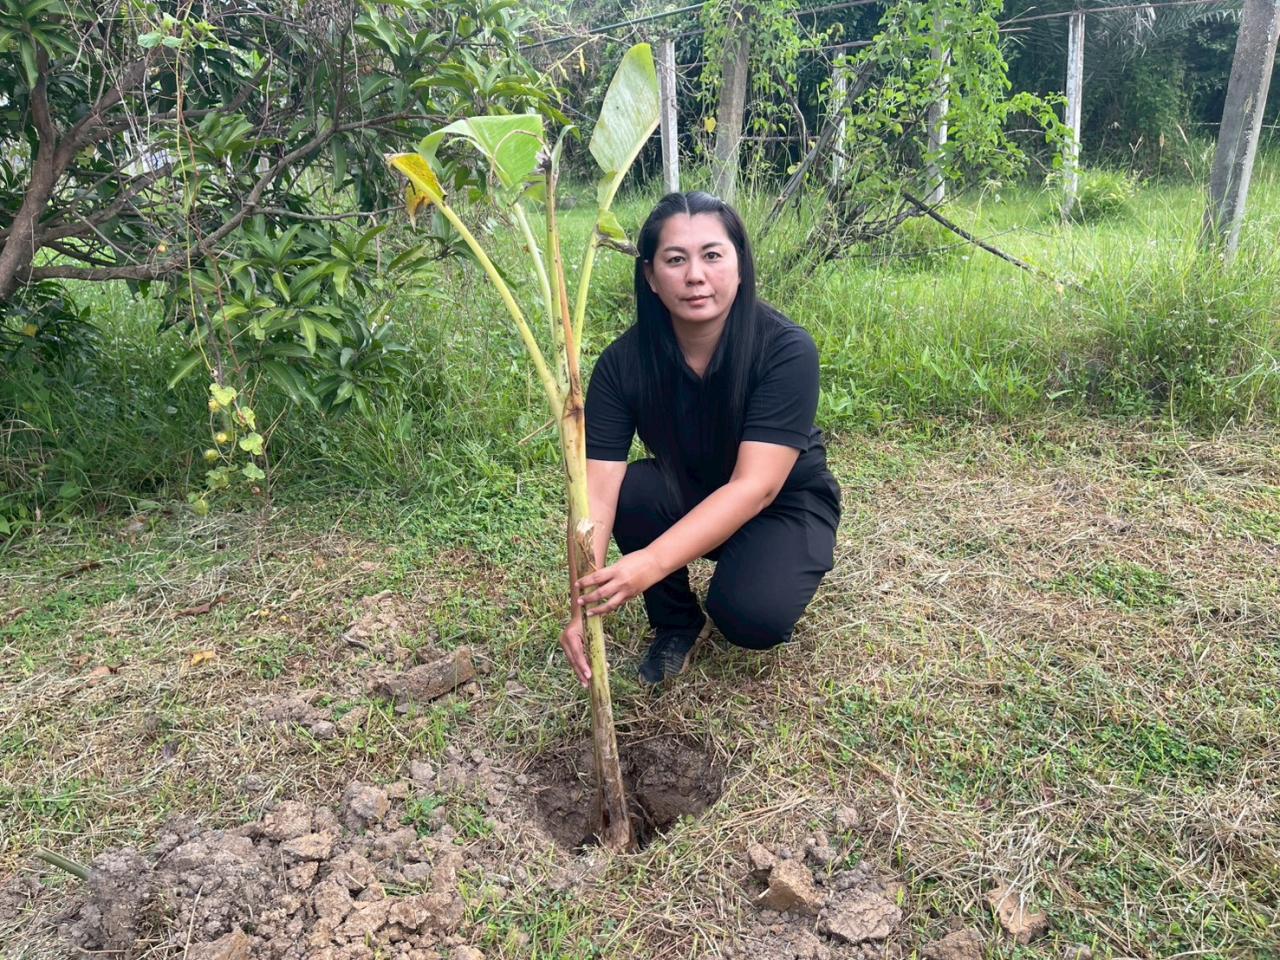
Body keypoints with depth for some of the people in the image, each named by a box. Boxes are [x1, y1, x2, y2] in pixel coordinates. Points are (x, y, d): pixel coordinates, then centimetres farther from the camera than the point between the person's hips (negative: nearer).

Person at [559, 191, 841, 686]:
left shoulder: (786, 349, -28)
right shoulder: (624, 361, -20)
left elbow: (755, 487, -35)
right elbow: (596, 493, -26)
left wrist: (652, 563, -47)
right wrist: (583, 604, -39)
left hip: (784, 503, -3)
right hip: (686, 497, 3)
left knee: (753, 618, -30)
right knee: (629, 491, -29)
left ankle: (775, 577, 8)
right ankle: (678, 622, -2)